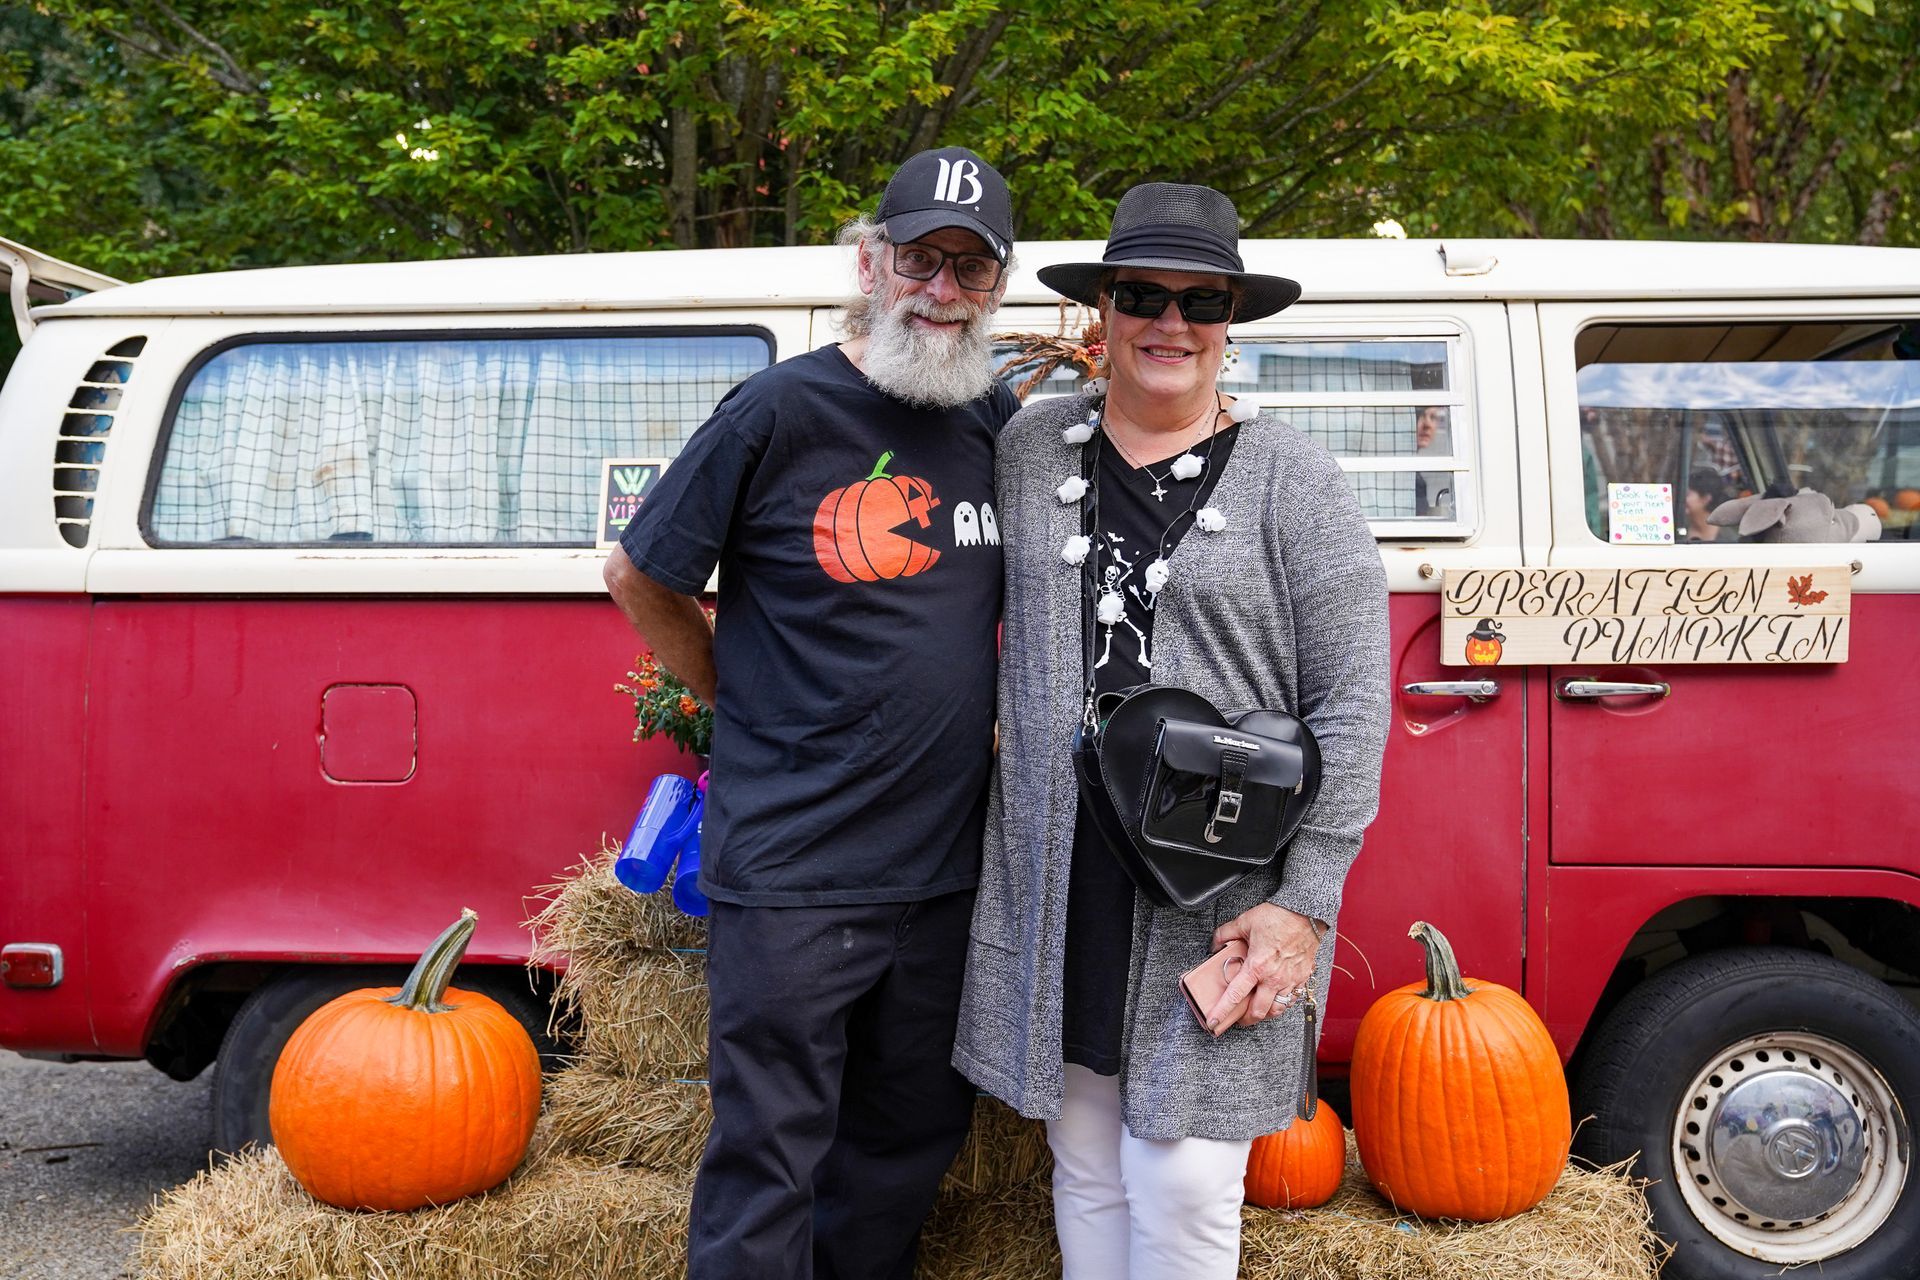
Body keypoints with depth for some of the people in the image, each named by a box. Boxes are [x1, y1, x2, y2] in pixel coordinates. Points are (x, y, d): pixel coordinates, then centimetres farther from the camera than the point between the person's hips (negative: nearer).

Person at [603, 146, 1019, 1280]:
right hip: (790, 871, -5)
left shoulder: (1000, 420, 6)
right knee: (768, 1163, 5)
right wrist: (744, 702, 4)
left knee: (912, 1142, 19)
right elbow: (638, 574, 1)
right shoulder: (783, 411, -9)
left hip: (946, 865, 5)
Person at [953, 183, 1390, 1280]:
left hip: (1221, 898, -3)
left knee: (1184, 1186, -1)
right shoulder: (1031, 450, 7)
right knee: (1087, 1169, 15)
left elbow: (1352, 703, -5)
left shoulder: (1293, 479, -3)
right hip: (1056, 888, 4)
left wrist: (1306, 903, -10)